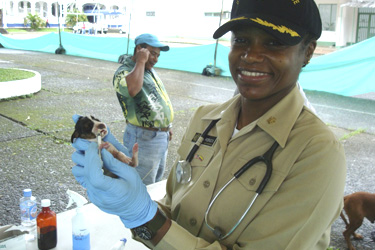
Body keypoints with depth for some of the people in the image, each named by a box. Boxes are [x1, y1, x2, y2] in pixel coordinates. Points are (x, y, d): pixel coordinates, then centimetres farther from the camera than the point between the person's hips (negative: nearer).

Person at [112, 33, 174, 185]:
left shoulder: (150, 70, 14)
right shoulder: (124, 72, -16)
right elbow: (132, 89, -41)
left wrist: (167, 127, 23)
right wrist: (140, 61, -27)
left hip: (162, 136, 9)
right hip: (144, 138, -9)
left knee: (156, 182, 23)